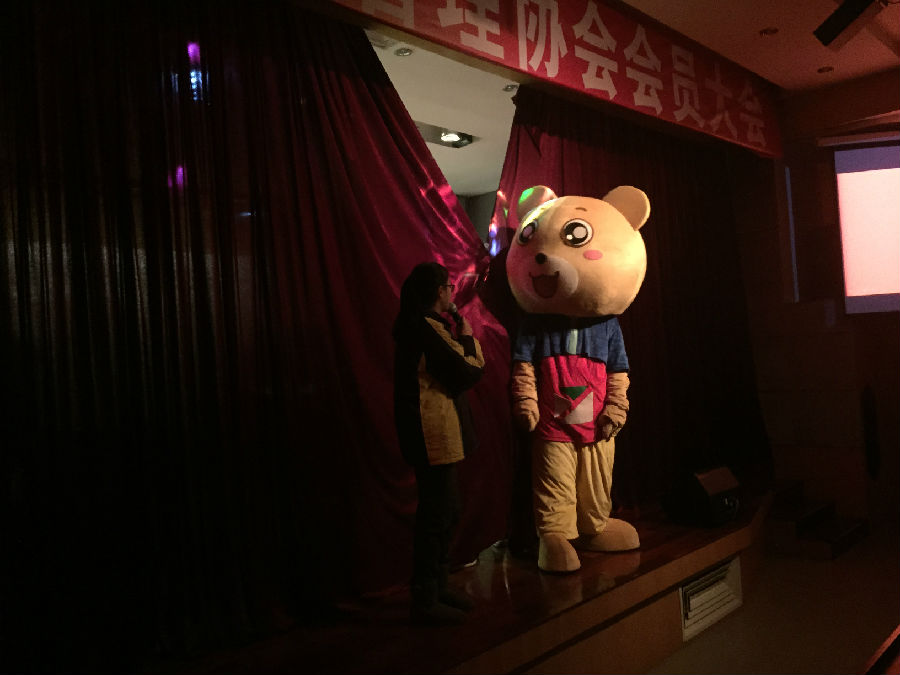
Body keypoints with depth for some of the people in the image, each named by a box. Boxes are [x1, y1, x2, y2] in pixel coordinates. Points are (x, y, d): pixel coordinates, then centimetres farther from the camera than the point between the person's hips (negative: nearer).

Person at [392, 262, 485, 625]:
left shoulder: (416, 326, 13)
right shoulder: (429, 328, -18)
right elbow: (468, 373, -18)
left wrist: (456, 337, 7)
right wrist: (467, 338, -5)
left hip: (432, 434, 11)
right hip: (435, 435, -11)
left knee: (443, 512, 20)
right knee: (436, 516, -3)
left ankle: (438, 586, 32)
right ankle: (425, 601, 7)